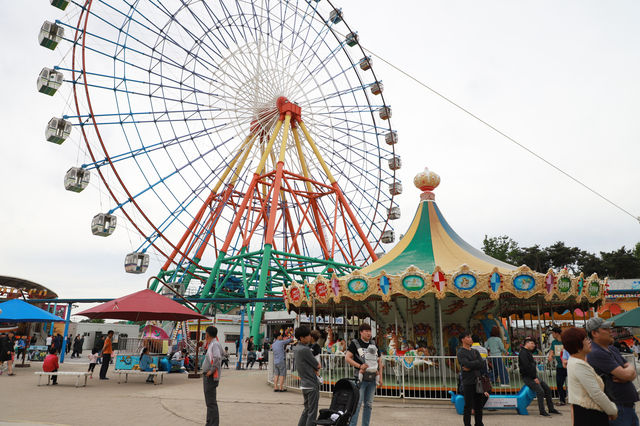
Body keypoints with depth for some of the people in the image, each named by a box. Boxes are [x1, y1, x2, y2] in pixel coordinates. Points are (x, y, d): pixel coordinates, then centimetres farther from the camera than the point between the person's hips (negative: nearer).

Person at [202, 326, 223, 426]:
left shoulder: (215, 344, -16)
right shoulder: (212, 345, 15)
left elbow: (217, 358, -32)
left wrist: (211, 370, -24)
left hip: (211, 377, -11)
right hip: (207, 377, 11)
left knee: (211, 402, -8)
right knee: (209, 401, 18)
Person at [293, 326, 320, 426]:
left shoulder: (295, 348, 6)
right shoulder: (305, 350, -21)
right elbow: (318, 366, -14)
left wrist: (313, 369, 5)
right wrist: (316, 366, 8)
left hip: (304, 384, 9)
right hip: (312, 385, -9)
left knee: (307, 410, 20)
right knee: (312, 413, -1)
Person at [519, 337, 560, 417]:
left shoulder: (528, 352, 15)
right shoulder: (523, 353, -15)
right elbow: (527, 367, -21)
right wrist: (534, 378, -18)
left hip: (533, 376, 10)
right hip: (527, 377, -10)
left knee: (547, 388, 8)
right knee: (540, 391, -20)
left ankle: (551, 408, 16)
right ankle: (542, 411, -12)